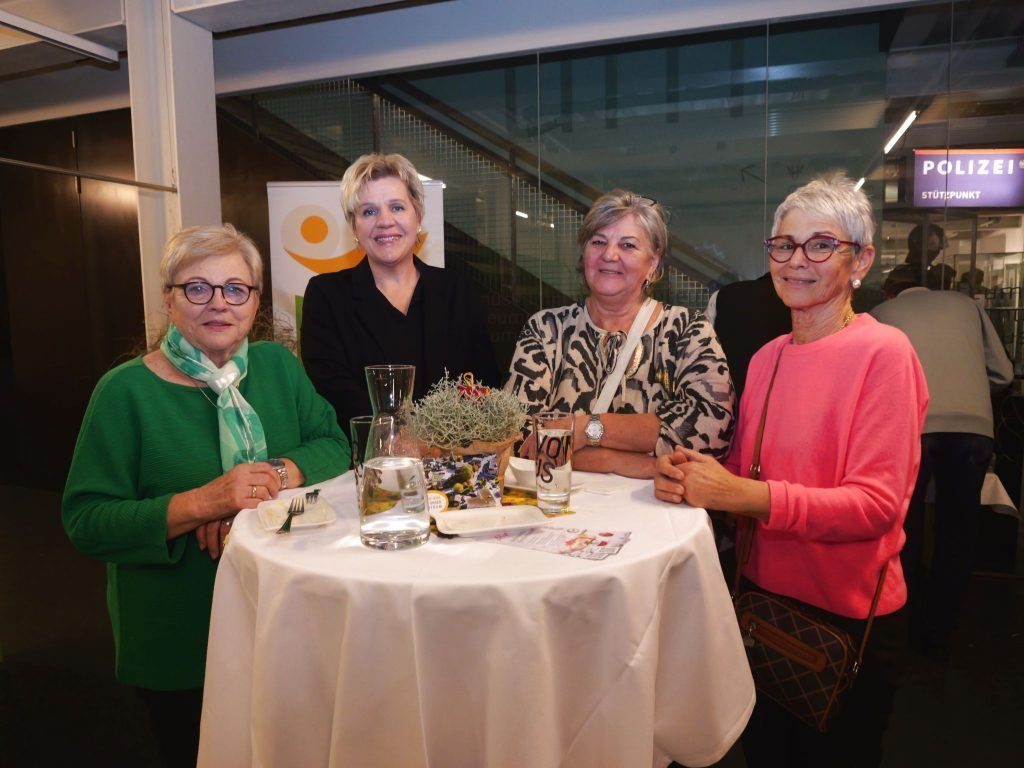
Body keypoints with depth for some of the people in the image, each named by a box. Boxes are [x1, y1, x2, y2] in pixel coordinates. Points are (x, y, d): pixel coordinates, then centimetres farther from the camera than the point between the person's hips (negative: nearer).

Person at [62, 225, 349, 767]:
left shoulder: (278, 366, 0)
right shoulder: (125, 391, -12)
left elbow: (332, 445, -5)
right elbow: (85, 521, -15)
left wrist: (275, 475, -24)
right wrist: (199, 503, -29)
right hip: (177, 645, -3)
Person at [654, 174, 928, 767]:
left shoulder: (882, 352, -16)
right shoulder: (767, 357, 3)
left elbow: (878, 504, -22)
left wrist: (739, 494, -29)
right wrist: (692, 473, -12)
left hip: (847, 616, -6)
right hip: (765, 596, 6)